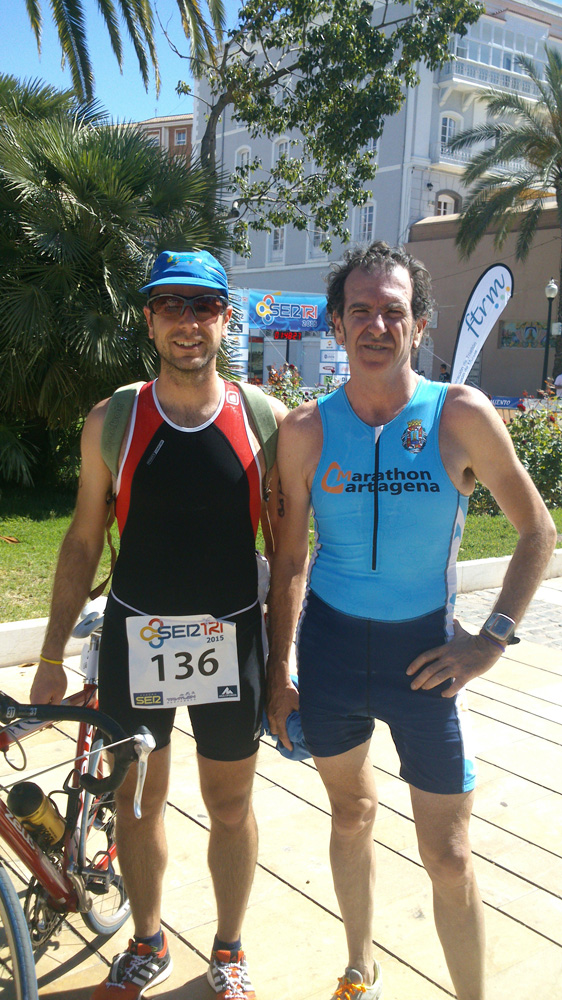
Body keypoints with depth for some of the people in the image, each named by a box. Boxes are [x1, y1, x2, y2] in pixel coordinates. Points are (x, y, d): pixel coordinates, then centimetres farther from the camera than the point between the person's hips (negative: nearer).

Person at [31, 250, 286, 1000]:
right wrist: (52, 655, 3)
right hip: (134, 639, 1)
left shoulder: (265, 419, -6)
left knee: (230, 806, 14)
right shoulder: (112, 421, -4)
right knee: (137, 802, 16)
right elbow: (83, 542, 2)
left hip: (231, 641, 0)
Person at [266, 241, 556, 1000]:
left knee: (448, 857, 5)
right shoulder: (306, 429, -6)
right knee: (352, 815, 21)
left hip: (423, 653, -2)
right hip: (330, 644, 2)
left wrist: (493, 639, -11)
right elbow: (289, 558, 2)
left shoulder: (462, 416, -11)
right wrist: (277, 674, 4)